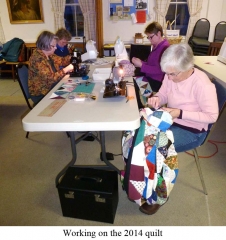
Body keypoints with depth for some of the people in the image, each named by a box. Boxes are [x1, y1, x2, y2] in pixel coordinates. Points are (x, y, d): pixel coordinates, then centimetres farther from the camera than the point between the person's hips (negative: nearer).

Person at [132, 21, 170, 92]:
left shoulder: (165, 47, -17)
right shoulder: (156, 46, 13)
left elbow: (160, 70, -23)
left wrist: (141, 65, -20)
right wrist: (140, 62, -3)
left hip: (157, 82, -9)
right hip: (149, 77, 9)